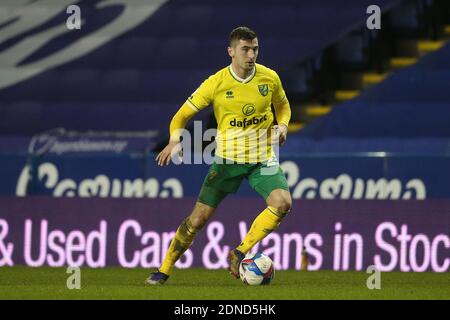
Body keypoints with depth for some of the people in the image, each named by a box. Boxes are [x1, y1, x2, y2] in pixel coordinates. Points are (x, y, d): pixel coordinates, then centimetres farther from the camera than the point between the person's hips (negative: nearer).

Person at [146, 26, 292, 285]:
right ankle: (164, 270, 15)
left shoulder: (270, 78, -5)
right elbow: (183, 114, -4)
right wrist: (175, 141, -23)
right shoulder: (216, 83, -12)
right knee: (199, 217, -3)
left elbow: (283, 105, 16)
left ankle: (239, 254, -9)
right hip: (228, 158, -1)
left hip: (263, 158, 1)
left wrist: (282, 125, -6)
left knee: (282, 203, -25)